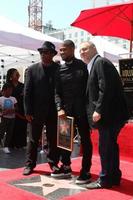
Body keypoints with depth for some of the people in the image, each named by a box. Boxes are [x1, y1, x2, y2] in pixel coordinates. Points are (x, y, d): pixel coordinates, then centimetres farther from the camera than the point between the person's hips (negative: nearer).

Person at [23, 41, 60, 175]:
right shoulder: (31, 70, 1)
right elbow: (27, 92, -2)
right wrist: (28, 111, -7)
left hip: (53, 111, 1)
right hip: (36, 111, 0)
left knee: (53, 139, 10)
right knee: (33, 139, 9)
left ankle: (53, 162, 24)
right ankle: (29, 164, 19)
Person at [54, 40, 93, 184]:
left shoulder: (83, 66, 0)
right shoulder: (59, 70, 7)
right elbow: (57, 92, 3)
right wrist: (60, 108, -11)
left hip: (82, 109, -3)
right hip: (66, 110, 4)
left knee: (85, 140, 3)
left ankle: (85, 171, 12)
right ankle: (66, 166, 28)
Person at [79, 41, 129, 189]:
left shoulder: (100, 62, -11)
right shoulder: (94, 65, 19)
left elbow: (106, 88, -21)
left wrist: (99, 110, -22)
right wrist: (97, 110, 13)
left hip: (109, 113, -10)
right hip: (109, 113, 10)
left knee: (105, 147, -2)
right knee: (110, 146, 16)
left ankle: (105, 180, 10)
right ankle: (114, 177, 28)